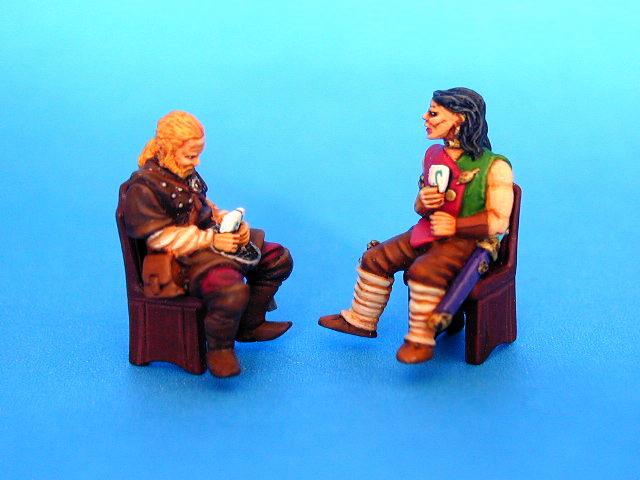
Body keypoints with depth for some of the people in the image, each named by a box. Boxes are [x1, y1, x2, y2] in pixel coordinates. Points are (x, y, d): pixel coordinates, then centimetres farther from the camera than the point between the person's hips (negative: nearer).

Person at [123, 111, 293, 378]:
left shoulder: (186, 171, 10)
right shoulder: (144, 188, -17)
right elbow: (160, 237, -20)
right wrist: (211, 240, -22)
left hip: (214, 240, 10)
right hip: (184, 261, -10)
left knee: (278, 258, 10)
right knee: (232, 292, -36)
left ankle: (249, 325, 23)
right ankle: (219, 348, -8)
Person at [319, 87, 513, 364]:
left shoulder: (494, 167, -14)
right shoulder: (434, 156, 7)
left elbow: (499, 222, -16)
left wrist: (456, 226, -23)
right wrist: (422, 203, -8)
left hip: (469, 240, -8)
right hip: (428, 231, 8)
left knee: (424, 270, -32)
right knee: (375, 258, 2)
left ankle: (420, 340, -19)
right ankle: (361, 320, 20)